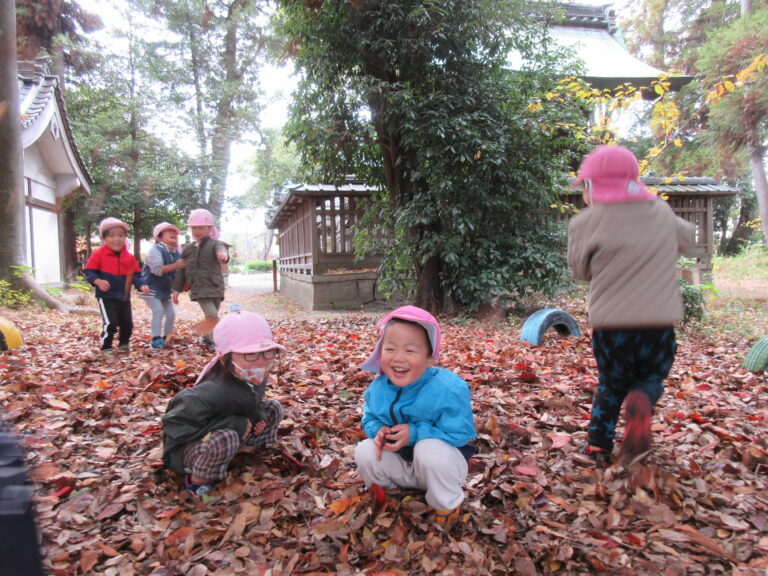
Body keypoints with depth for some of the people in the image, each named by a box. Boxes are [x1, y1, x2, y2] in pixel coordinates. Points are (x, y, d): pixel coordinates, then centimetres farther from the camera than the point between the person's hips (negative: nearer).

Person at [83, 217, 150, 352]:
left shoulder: (129, 257, 4)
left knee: (127, 324, 13)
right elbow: (88, 271, -7)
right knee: (110, 323, -13)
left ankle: (123, 343, 35)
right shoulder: (98, 254, -8)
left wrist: (141, 285, -10)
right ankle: (106, 347, 3)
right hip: (106, 297, -5)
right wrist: (98, 281, -26)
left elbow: (136, 275, 8)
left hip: (124, 297, 5)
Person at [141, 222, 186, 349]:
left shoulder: (176, 253, 4)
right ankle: (156, 339, -17)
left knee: (171, 313, 3)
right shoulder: (156, 250, -19)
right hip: (151, 288, -7)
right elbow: (157, 269, -32)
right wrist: (175, 266, -33)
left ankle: (166, 338, 19)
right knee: (158, 310, -21)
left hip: (165, 290, 7)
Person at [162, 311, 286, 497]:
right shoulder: (210, 393, -37)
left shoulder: (256, 379, -12)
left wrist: (258, 415, -15)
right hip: (183, 451, -7)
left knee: (273, 407, -1)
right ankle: (198, 480, -12)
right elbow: (175, 427, -34)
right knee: (224, 438, -39)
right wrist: (235, 424, -33)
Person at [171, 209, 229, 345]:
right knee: (212, 315, -17)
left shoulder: (214, 244, -3)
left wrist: (223, 254, -54)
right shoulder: (187, 249, 11)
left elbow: (220, 249, -29)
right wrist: (176, 289, 14)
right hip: (199, 289, 1)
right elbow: (181, 270, 17)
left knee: (211, 317, 9)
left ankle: (206, 337, 31)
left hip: (215, 288, -1)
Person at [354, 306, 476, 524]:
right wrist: (378, 430, -22)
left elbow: (459, 434, -25)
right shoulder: (377, 388, -13)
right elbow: (369, 419, 4)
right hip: (400, 462, 4)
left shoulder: (449, 389, -29)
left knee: (429, 449, -36)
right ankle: (382, 486, 14)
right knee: (365, 452, -20)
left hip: (441, 461, -4)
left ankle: (447, 505, -7)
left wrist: (415, 433, -33)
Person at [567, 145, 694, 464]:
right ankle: (641, 403, -8)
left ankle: (598, 444, 16)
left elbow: (580, 271, 4)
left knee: (611, 385, 22)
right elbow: (685, 237, 26)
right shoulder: (663, 213, 6)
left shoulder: (585, 223, -7)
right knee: (651, 378, 23)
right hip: (659, 323, 2)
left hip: (610, 326, -1)